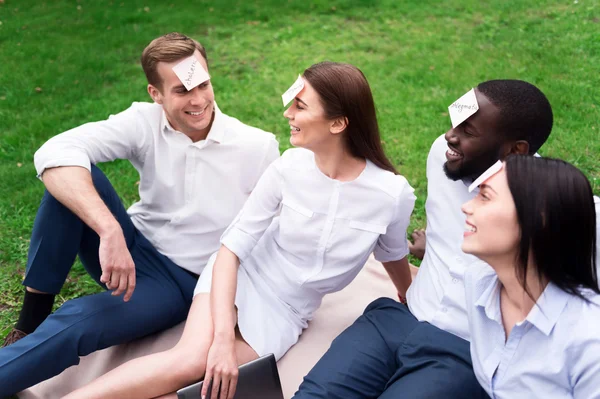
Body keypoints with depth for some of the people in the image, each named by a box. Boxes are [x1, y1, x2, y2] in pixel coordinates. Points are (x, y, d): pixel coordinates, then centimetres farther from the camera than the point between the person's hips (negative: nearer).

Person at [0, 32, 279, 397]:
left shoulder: (258, 147, -14)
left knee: (75, 324, -29)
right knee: (72, 174, -24)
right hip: (130, 250, 3)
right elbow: (54, 153, -27)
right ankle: (31, 321, -14)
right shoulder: (144, 123, -12)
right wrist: (110, 231, -41)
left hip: (186, 282, -3)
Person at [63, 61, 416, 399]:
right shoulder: (290, 168, -15)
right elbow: (231, 250, -15)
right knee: (193, 358, -29)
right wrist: (223, 337, -28)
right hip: (242, 276, 0)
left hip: (285, 314, 1)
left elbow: (394, 257, 6)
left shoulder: (392, 194, -17)